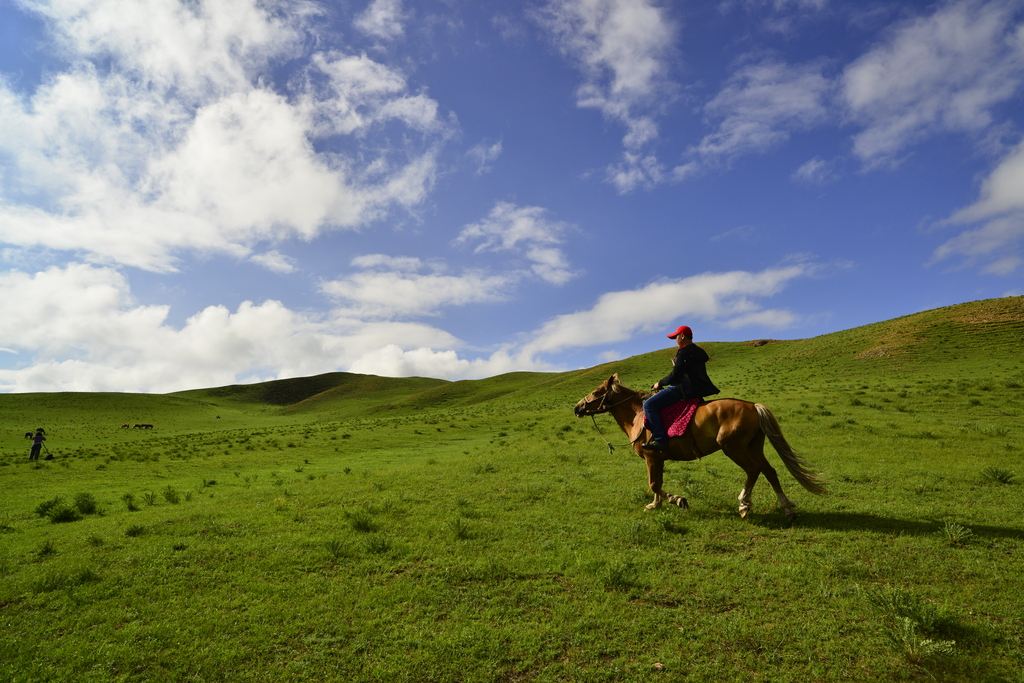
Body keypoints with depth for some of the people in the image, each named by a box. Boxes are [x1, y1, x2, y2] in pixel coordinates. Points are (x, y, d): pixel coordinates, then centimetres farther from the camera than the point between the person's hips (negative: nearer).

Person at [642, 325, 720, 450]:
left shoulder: (684, 353, -13)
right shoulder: (698, 351, 19)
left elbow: (675, 376, -17)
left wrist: (660, 383, -3)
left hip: (686, 389, -11)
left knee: (649, 405, -18)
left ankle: (660, 440, -27)